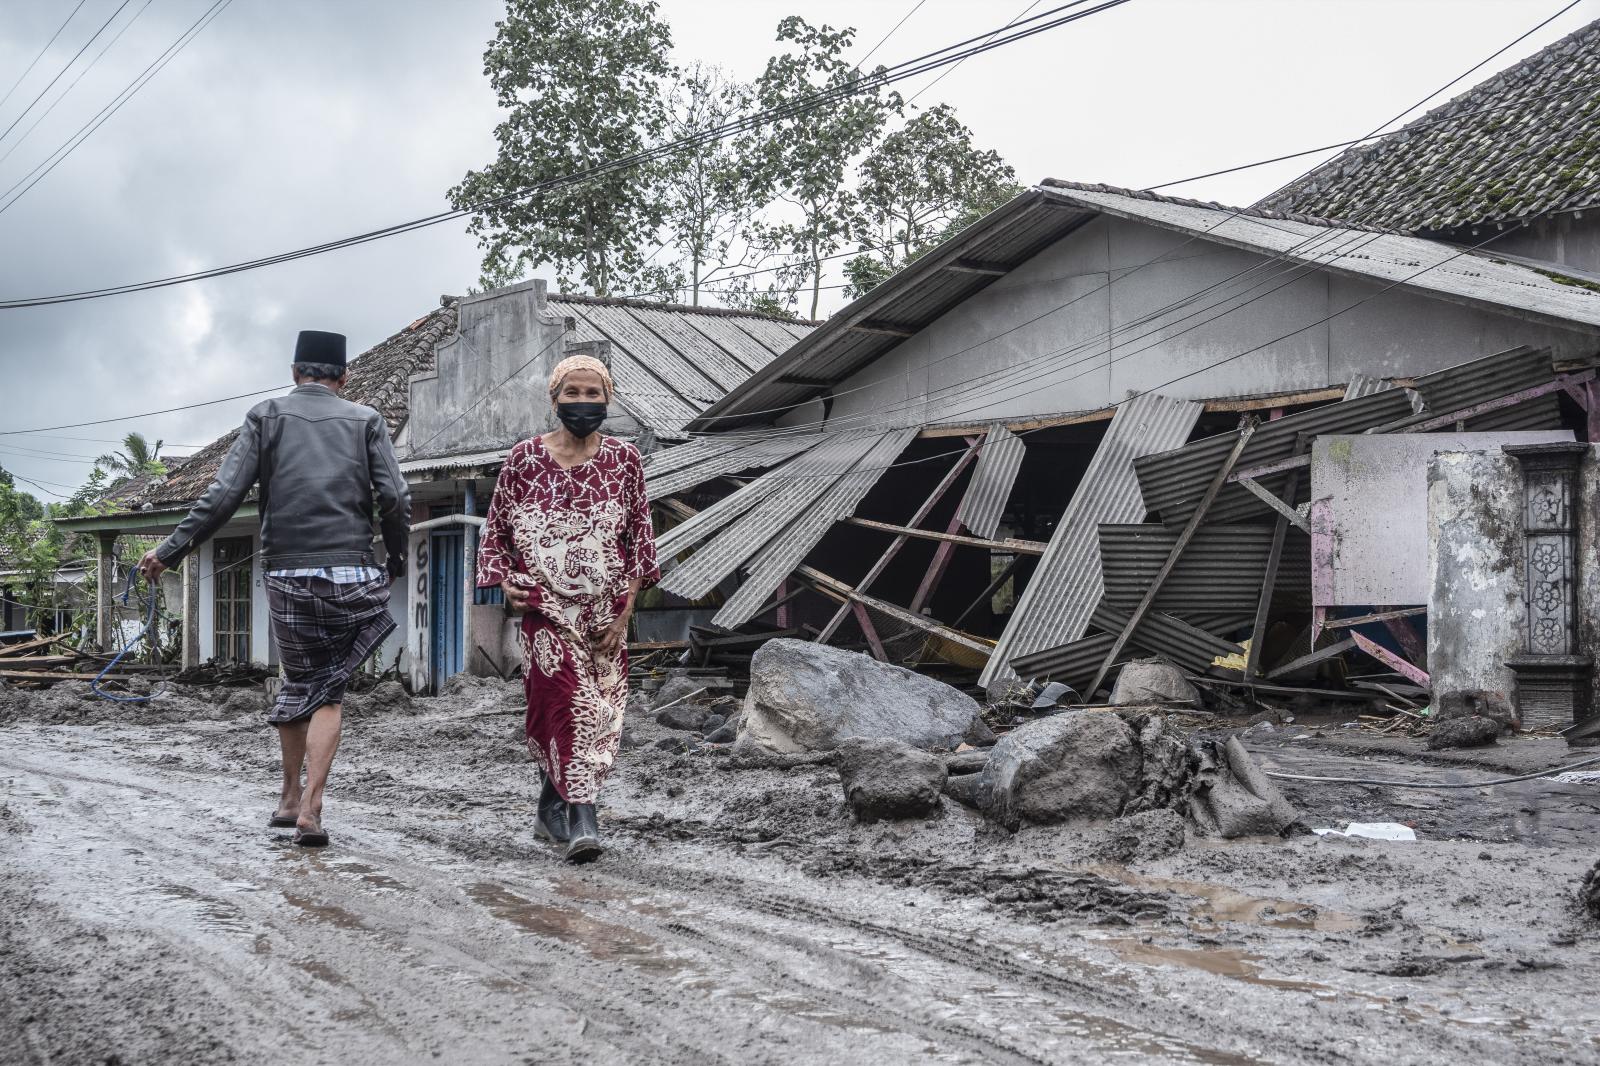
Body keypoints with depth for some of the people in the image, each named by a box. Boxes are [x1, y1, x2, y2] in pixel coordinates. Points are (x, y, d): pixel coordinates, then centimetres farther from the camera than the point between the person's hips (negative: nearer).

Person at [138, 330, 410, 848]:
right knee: (329, 689, 6)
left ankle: (290, 797, 22)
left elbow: (223, 495, -1)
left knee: (298, 680, 18)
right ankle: (310, 809, -6)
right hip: (352, 575, -1)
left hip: (287, 575, 1)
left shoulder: (266, 416, 7)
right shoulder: (366, 420, 7)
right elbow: (396, 499, -2)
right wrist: (395, 563, 12)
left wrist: (170, 549, 6)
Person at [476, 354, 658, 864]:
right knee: (567, 697, -16)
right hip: (546, 606, -2)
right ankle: (580, 820, -16)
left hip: (604, 609, 2)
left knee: (599, 711, 4)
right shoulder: (525, 457, 2)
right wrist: (505, 582, -4)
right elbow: (495, 526, 10)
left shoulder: (624, 460, 4)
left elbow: (640, 535, 5)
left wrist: (625, 609, -1)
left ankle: (552, 804, 23)